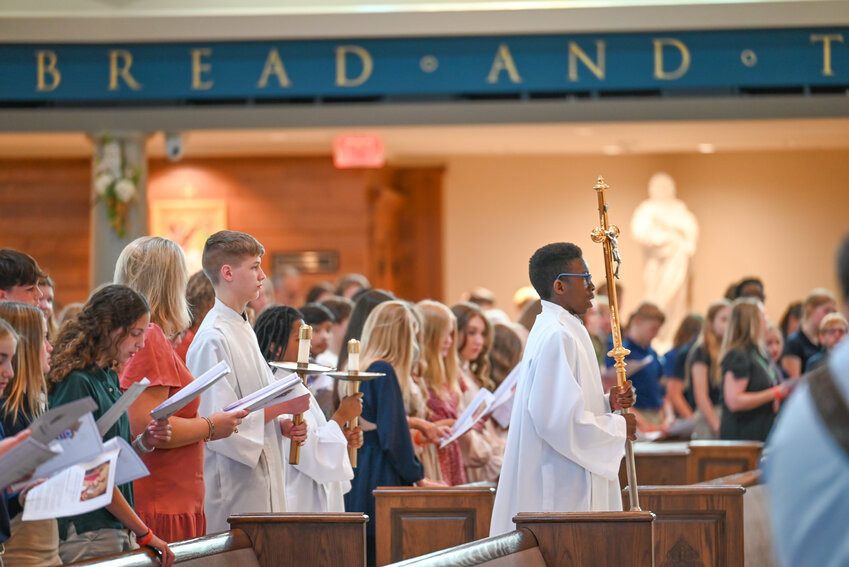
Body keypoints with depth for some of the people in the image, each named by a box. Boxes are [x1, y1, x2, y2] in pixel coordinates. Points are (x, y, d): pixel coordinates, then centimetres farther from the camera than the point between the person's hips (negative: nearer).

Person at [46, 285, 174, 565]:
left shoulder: (110, 378, 12)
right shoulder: (76, 383, -14)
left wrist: (143, 443, -2)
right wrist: (143, 532, -12)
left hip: (119, 529, 8)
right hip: (87, 534, -8)